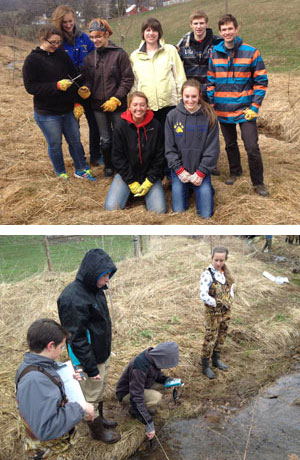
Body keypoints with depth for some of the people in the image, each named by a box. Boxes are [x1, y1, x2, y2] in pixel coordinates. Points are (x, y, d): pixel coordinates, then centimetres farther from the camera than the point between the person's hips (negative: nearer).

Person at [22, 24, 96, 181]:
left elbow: (75, 78, 7)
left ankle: (81, 169, 29)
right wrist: (56, 86, -23)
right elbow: (30, 86, -14)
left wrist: (77, 103, -2)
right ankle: (60, 173, 27)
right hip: (47, 113, -4)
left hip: (68, 110, 4)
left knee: (75, 140, 12)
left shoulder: (62, 55, 4)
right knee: (55, 144, 8)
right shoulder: (32, 60, -8)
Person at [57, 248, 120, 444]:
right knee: (92, 395, 14)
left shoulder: (95, 289, -2)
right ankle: (97, 429, 35)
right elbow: (77, 339, -27)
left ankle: (100, 418, 48)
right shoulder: (73, 299, -30)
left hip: (102, 354, 9)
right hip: (89, 359, -8)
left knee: (100, 390, 27)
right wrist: (91, 368, -20)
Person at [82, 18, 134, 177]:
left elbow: (127, 79, -8)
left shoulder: (119, 54, -6)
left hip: (117, 105, -3)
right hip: (98, 105, 3)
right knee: (105, 139, 10)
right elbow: (87, 80, 11)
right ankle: (108, 166, 27)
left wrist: (116, 99, -14)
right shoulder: (89, 58, 5)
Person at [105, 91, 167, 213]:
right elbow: (118, 158, -5)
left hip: (149, 175, 0)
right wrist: (132, 183, -10)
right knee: (111, 207, -16)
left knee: (159, 209, -17)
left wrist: (149, 181, -8)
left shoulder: (155, 126, -5)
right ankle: (129, 192, 16)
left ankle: (145, 192, 15)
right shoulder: (121, 128, -6)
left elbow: (159, 156, -2)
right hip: (126, 174, 0)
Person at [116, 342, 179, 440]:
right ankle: (134, 410, -3)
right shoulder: (140, 367, -38)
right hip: (126, 393, -8)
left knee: (165, 383, -6)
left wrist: (167, 380, -15)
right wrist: (149, 425, -34)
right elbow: (136, 398, -36)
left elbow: (157, 373, 7)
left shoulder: (154, 356, -15)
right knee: (156, 397, -30)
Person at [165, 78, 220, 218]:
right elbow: (169, 148, -2)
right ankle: (186, 190, 30)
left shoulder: (209, 116, -7)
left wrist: (201, 172, -11)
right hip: (179, 169, 1)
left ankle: (206, 189, 28)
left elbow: (212, 148, -6)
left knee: (206, 214, -3)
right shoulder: (172, 116, -5)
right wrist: (179, 170, -10)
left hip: (201, 170, -1)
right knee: (178, 210, 0)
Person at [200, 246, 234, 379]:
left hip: (226, 311, 7)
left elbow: (231, 286, 17)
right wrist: (218, 304, -17)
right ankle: (205, 367, 18)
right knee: (210, 339, 3)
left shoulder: (225, 272, 1)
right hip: (213, 313, -6)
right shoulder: (207, 274, -21)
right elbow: (203, 296, -26)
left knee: (221, 337, 19)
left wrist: (229, 301, 4)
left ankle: (216, 360, 38)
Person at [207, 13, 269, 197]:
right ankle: (235, 172, 37)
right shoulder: (215, 53, 4)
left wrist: (255, 106, -11)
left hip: (245, 110, -3)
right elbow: (211, 81, 10)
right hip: (223, 110, 4)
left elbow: (261, 81, -3)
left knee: (252, 147, -7)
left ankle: (258, 183, 6)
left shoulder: (251, 52, -6)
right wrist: (212, 104, 3)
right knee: (230, 145, 17)